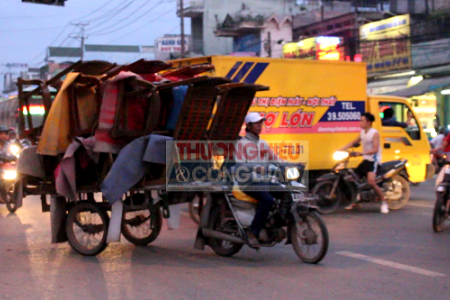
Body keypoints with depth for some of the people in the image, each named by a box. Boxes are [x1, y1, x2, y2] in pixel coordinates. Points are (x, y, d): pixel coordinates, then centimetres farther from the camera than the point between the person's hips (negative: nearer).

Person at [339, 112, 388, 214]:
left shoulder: (374, 133, -15)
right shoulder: (362, 132, 9)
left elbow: (375, 149, -22)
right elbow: (353, 142, 19)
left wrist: (362, 153, -33)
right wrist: (342, 149, 8)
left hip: (373, 160, -9)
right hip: (366, 160, 9)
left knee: (371, 182, -25)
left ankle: (384, 202, -10)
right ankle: (355, 203, 25)